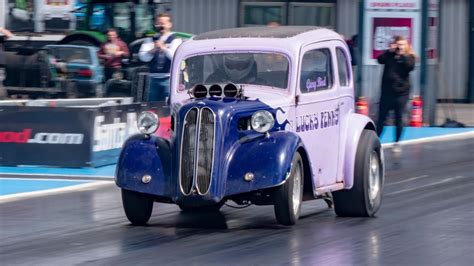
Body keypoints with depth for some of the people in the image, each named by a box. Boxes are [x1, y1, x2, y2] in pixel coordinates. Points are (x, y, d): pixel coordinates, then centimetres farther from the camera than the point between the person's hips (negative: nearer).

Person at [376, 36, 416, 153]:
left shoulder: (409, 57, 2)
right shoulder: (390, 55, 6)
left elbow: (410, 66, -17)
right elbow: (380, 60, -11)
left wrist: (403, 55, -18)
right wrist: (390, 51, -16)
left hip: (401, 91, -1)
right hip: (387, 91, 1)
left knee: (399, 118, 3)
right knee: (381, 117, 1)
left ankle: (397, 143, 13)